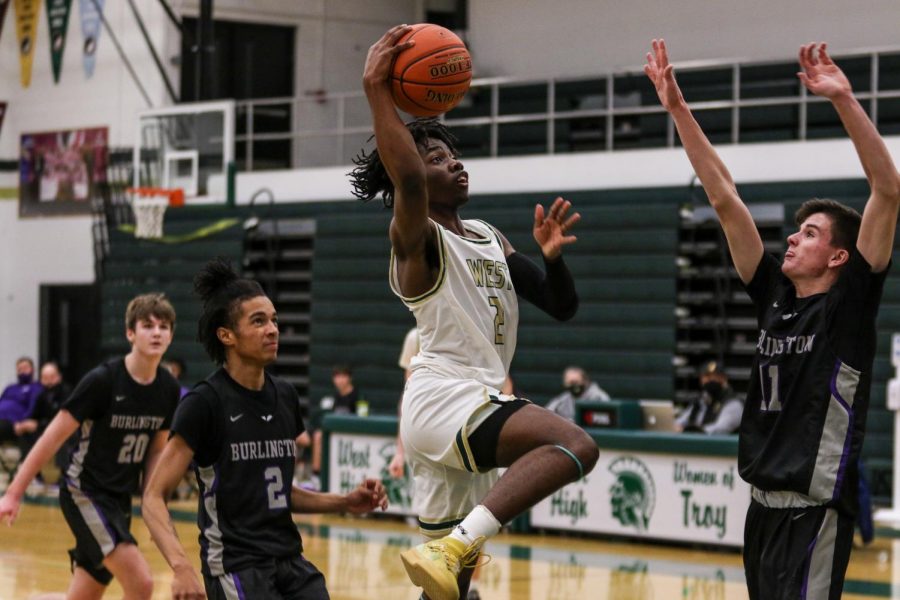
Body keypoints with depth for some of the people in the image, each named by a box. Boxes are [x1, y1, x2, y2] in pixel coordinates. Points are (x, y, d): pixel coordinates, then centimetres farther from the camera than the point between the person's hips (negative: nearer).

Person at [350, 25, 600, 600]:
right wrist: (378, 92, -30)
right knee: (575, 444, -32)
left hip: (476, 407, 9)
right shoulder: (417, 240, -6)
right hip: (445, 398, -9)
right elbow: (408, 180, -30)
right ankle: (454, 548, -43)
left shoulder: (489, 238, 21)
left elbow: (562, 306, 18)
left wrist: (553, 255, -2)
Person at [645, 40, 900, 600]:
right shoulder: (775, 296, 10)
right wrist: (678, 109, 8)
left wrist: (844, 100, -23)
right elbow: (725, 200, 10)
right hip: (764, 504, 7)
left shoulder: (850, 302, -5)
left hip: (817, 508, -7)